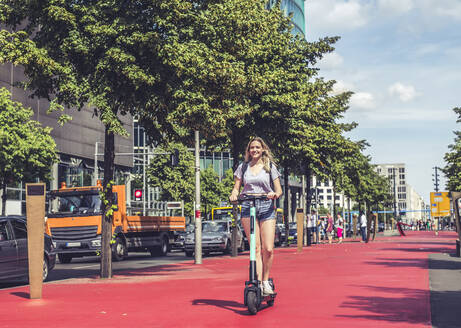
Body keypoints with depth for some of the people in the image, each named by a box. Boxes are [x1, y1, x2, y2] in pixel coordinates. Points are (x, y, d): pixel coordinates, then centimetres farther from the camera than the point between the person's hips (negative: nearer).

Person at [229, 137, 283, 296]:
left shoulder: (270, 167, 11)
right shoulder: (243, 167, 14)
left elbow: (279, 190, 8)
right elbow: (236, 188, 13)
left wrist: (274, 194, -15)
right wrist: (234, 195, -10)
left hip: (266, 207, 0)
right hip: (248, 207, 0)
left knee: (268, 249, -9)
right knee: (256, 248, -7)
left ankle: (266, 281, 9)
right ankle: (258, 283, -6)